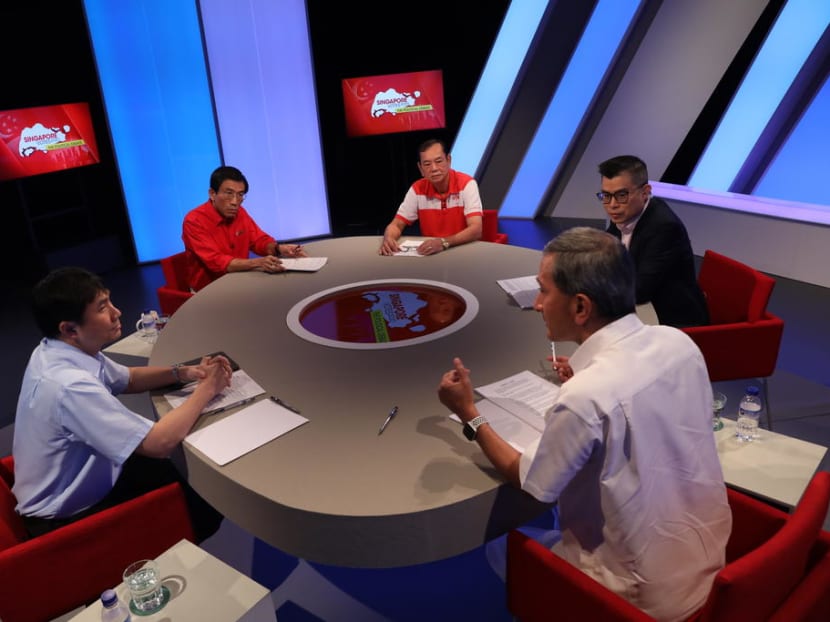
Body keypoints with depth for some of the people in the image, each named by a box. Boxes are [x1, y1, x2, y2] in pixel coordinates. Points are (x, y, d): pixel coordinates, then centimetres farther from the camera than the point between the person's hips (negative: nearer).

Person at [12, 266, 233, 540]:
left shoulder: (59, 350, -7)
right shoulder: (69, 385, -36)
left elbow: (126, 379, 10)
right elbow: (159, 443, -34)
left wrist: (184, 372, -8)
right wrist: (207, 388, -20)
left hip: (71, 487, 8)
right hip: (66, 518, -8)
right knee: (206, 507, -1)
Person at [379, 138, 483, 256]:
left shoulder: (466, 184, -11)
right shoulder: (417, 189, 0)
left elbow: (476, 230, -21)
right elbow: (396, 225, 3)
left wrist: (443, 242, -37)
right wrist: (388, 239, -21)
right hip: (429, 253, 3)